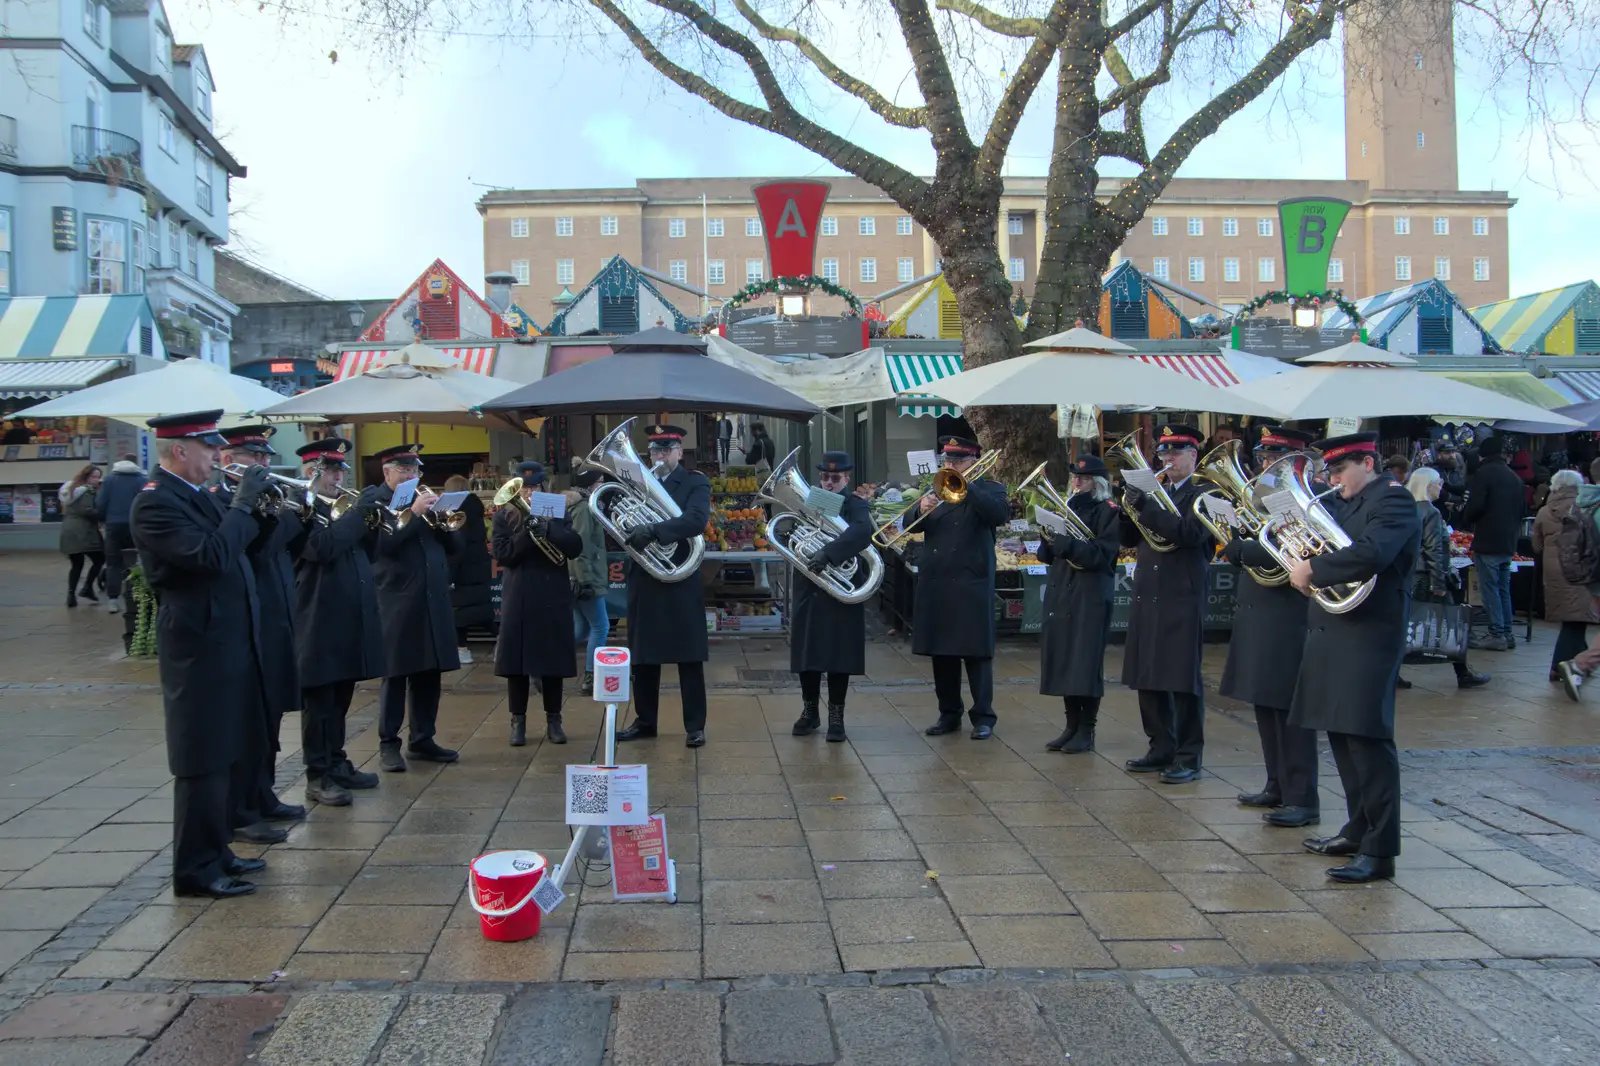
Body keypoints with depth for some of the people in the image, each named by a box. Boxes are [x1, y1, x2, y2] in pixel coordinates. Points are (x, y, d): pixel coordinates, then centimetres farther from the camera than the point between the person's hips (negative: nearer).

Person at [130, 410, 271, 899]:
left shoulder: (198, 495, 12)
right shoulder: (154, 503, -16)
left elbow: (236, 546, 18)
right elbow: (213, 555, -28)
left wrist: (260, 509, 4)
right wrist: (243, 502, -19)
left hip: (231, 643, 9)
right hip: (200, 649, -9)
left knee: (232, 755, 17)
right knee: (205, 761, -2)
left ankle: (215, 849, 29)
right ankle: (196, 869, 8)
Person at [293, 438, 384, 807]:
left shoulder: (341, 510, 17)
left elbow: (365, 553, 15)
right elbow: (322, 548, -25)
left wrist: (371, 521, -1)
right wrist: (359, 512, -21)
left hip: (350, 620, 8)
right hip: (320, 623, -8)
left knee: (340, 698, 14)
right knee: (319, 701, -2)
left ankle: (337, 763, 23)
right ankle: (318, 777, 2)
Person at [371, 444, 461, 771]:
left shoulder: (426, 500, 16)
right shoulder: (375, 503, -2)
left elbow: (454, 545, 12)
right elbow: (383, 544, -18)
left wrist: (441, 520, -6)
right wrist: (414, 514, -19)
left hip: (433, 603, 6)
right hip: (396, 604, -6)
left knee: (429, 673, 9)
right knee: (395, 675, 0)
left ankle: (422, 739, 18)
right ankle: (388, 744, 7)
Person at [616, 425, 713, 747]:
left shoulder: (695, 483, -3)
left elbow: (696, 521, -21)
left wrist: (653, 531, -30)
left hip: (681, 582, -5)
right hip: (644, 581, 5)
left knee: (689, 657, 0)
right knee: (642, 656, 10)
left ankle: (694, 726, 7)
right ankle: (644, 721, 21)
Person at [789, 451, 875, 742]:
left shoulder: (856, 505, -5)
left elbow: (862, 532, -26)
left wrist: (828, 553, -37)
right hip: (807, 591, 4)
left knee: (839, 655, 1)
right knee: (806, 652, 8)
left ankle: (836, 716, 12)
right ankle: (809, 711, 23)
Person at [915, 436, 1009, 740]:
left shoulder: (989, 489, 4)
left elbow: (1000, 514, -18)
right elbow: (909, 522, 5)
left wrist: (967, 486, -20)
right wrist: (920, 509, -16)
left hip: (972, 585, -5)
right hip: (935, 585, 5)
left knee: (976, 652, -2)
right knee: (941, 652, 8)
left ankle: (983, 717, 5)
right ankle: (948, 714, 18)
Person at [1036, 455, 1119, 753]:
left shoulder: (1108, 511, -4)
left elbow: (1101, 554, -16)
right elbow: (1048, 555, 15)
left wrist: (1065, 541, -23)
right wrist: (1049, 538, -6)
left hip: (1091, 596, -7)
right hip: (1061, 592, 7)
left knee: (1087, 661, -5)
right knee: (1062, 659, 7)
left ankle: (1087, 730, 4)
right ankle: (1072, 725, 17)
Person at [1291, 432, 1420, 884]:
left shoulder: (1393, 500, -10)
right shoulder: (1349, 506, 19)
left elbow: (1372, 554, -26)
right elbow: (1332, 549, 19)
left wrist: (1312, 568, -18)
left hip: (1368, 637, -10)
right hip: (1335, 636, 10)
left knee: (1367, 737, -9)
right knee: (1342, 735, 14)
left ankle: (1379, 851, -6)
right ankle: (1359, 830, 26)